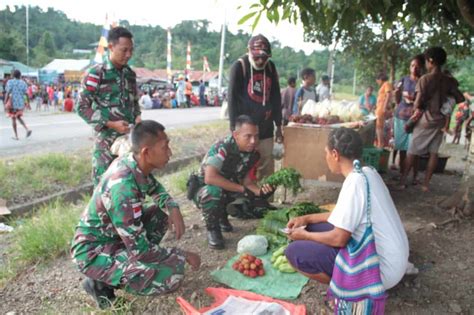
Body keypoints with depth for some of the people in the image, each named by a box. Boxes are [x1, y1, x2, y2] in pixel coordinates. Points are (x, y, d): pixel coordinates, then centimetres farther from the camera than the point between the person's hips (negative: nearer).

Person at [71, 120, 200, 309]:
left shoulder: (133, 164, -7)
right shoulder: (123, 187, -32)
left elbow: (155, 189, 15)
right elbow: (140, 249, -28)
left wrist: (173, 208, -5)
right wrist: (183, 256, -15)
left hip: (111, 235, 9)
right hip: (94, 252, -9)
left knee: (162, 211, 12)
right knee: (173, 276, -19)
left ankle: (124, 262, 8)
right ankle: (102, 284, -2)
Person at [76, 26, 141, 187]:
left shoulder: (130, 74, 10)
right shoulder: (95, 73, -8)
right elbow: (82, 107, -9)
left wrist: (137, 117, 1)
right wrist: (111, 124, -17)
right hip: (106, 141, -5)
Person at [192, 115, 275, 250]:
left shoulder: (253, 153, -9)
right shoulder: (221, 148, -30)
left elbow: (246, 180, -5)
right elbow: (210, 178, -41)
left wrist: (259, 191, -27)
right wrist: (243, 190, -35)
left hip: (230, 192, 6)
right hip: (204, 190, -6)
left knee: (257, 210, -10)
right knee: (214, 192, -39)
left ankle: (223, 217, 17)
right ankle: (212, 229, -12)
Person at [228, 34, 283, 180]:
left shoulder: (271, 67, 8)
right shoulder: (239, 66, -8)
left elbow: (276, 97, 12)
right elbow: (232, 98, -9)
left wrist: (278, 126, 11)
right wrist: (235, 128, -12)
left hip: (266, 129, 5)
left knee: (267, 168, 8)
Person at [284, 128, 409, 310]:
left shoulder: (355, 183, -24)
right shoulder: (367, 173, 4)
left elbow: (339, 239, -20)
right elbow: (344, 215, 16)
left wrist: (304, 235, -4)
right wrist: (308, 219, 12)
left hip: (382, 267, -9)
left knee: (294, 252, -14)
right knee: (315, 229, 14)